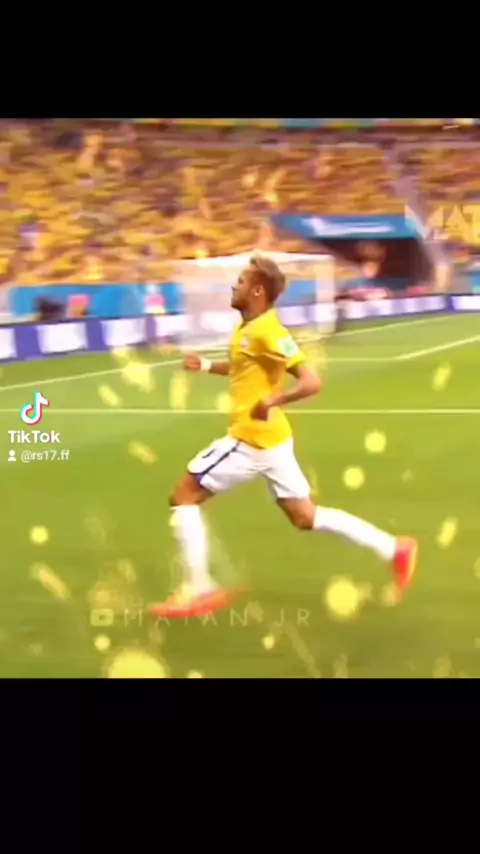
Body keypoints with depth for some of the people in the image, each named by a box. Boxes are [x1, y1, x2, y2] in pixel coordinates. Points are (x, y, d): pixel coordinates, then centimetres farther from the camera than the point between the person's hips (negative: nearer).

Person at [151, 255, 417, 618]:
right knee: (305, 517, 14)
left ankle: (198, 590, 3)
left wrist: (273, 402, -30)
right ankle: (394, 549, 14)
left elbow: (311, 382, -25)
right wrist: (206, 365, 17)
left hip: (253, 440, -10)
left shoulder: (267, 331, -20)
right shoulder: (250, 328, 9)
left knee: (184, 496, 0)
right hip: (269, 438, 10)